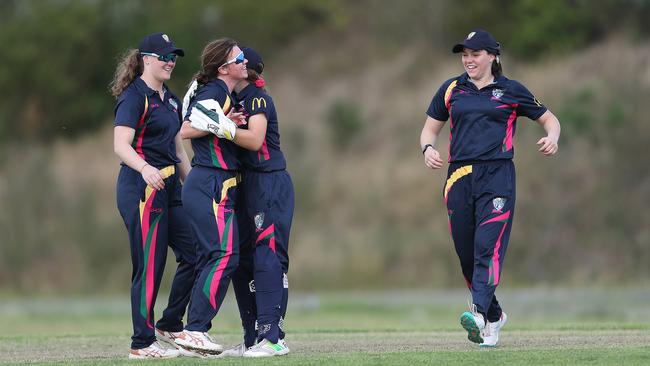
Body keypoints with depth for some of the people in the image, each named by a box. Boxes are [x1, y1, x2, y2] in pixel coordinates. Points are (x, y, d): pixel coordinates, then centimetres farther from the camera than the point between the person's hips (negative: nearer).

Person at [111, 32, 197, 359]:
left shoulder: (171, 100, 18)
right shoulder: (134, 97, -9)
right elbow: (121, 145, -21)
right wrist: (145, 168, -38)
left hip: (169, 186, 9)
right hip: (141, 187, -9)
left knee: (193, 253, 6)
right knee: (150, 265, -8)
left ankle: (170, 323, 20)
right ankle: (142, 343, -2)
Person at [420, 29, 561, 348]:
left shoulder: (511, 91, 7)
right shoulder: (451, 90, 14)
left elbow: (549, 119, 15)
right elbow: (429, 129, 20)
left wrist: (552, 138, -8)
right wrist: (428, 149, -3)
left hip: (497, 176, -4)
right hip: (459, 177, 4)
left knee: (488, 246, -20)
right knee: (466, 255, 4)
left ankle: (479, 313, -33)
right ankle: (494, 316, 22)